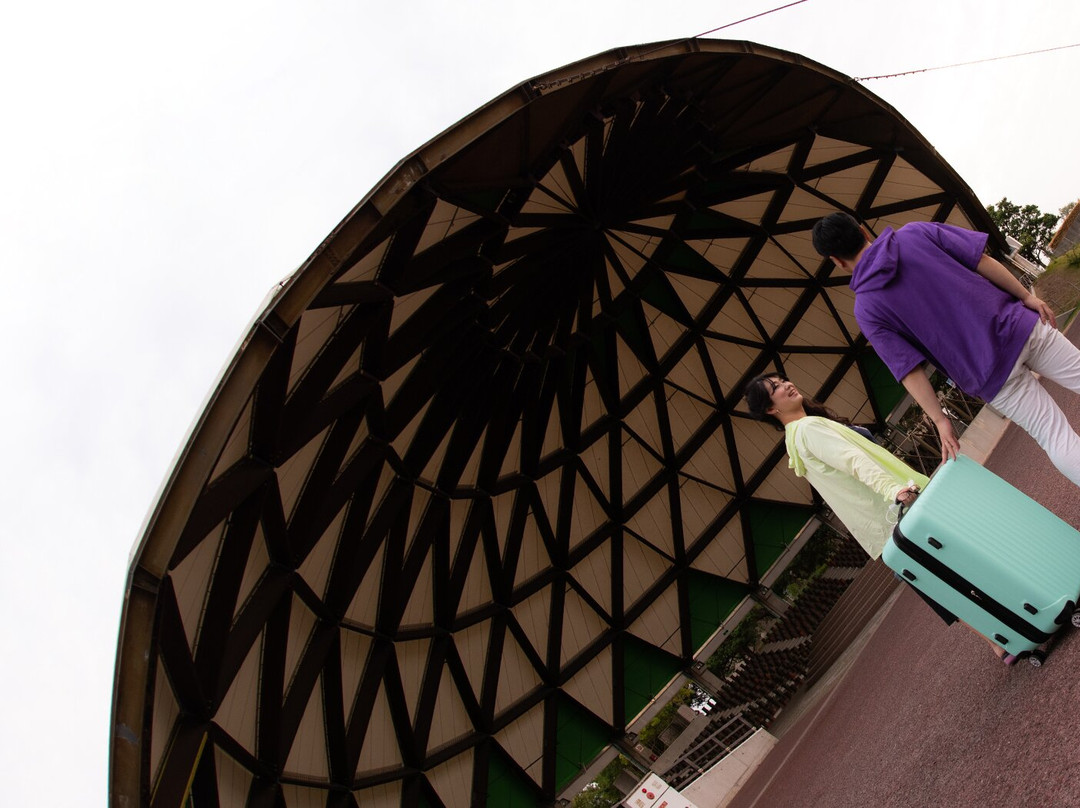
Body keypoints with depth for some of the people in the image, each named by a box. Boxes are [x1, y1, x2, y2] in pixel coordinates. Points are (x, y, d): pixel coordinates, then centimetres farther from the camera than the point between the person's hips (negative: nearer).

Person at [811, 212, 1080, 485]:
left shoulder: (866, 310, -6)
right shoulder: (915, 232, 1)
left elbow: (908, 368, -10)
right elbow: (982, 260, -3)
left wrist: (940, 420, -5)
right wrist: (1027, 296, 7)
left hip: (993, 378, -2)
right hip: (1020, 325, 3)